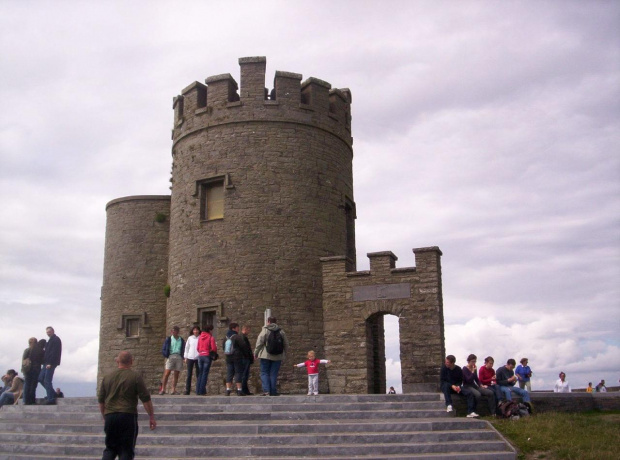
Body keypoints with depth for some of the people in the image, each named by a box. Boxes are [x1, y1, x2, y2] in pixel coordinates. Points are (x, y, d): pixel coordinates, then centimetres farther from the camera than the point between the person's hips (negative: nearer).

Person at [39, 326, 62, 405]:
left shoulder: (56, 339, -9)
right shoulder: (51, 340, 21)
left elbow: (54, 352, -18)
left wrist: (50, 363, -22)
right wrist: (45, 362, 12)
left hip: (51, 363, -10)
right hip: (47, 363, 10)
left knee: (47, 380, -9)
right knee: (40, 378, 10)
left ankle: (51, 398, -4)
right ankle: (52, 394, 17)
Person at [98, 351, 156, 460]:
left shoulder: (107, 377, 9)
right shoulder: (135, 377, -4)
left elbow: (101, 401, 15)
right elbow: (146, 399, -5)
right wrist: (152, 417, 3)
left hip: (110, 415, 4)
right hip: (128, 416, -4)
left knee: (110, 449, 14)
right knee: (126, 450, 3)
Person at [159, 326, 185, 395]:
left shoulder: (181, 340, 14)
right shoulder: (168, 339, 9)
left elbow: (184, 350, 18)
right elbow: (163, 349, 8)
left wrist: (183, 357, 4)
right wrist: (166, 356, -6)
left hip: (179, 358, 2)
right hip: (170, 357, -2)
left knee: (176, 374, 2)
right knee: (166, 373, -10)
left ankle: (173, 390, 4)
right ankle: (163, 389, -7)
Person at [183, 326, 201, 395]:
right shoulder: (190, 338, 8)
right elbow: (186, 347, 11)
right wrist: (186, 357, 6)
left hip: (198, 358, -1)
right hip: (190, 358, 1)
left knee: (198, 374, 3)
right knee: (189, 374, 1)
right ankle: (187, 390, 3)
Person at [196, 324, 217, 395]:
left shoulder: (200, 337, 9)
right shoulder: (211, 337, -7)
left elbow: (197, 348, 11)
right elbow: (214, 348, -11)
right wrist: (215, 353, 8)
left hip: (200, 356, 5)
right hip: (207, 356, -5)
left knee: (200, 373, 11)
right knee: (205, 373, -3)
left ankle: (198, 390, 9)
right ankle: (202, 391, -6)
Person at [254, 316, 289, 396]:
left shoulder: (265, 331, -4)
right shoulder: (281, 332, 7)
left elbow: (259, 343, -6)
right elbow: (286, 345, 11)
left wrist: (255, 353, 4)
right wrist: (283, 354, 22)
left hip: (266, 356, -3)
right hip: (278, 357, 3)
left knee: (264, 373, 4)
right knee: (274, 374, 7)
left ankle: (266, 391, -9)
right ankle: (273, 392, 5)